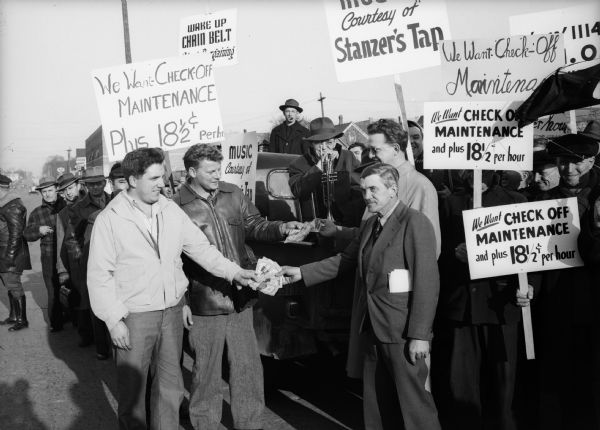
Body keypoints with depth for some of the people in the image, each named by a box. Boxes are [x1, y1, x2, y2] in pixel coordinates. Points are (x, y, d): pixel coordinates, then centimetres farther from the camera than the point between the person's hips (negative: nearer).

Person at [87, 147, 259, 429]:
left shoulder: (172, 210, 3)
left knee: (170, 386, 15)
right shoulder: (110, 219, -9)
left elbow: (200, 247, 4)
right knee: (132, 389, 10)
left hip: (172, 311, 4)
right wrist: (113, 320, -13)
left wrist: (233, 271, -8)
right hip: (134, 316, -4)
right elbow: (99, 274, -9)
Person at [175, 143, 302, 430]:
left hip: (240, 298, 4)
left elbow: (254, 225, 11)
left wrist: (280, 228, -8)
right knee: (206, 371, 11)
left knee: (248, 366, 14)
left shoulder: (233, 194, 4)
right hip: (204, 304, -4)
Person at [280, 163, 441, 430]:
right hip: (373, 327, 8)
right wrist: (302, 273, 9)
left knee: (413, 400, 0)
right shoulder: (369, 225, 14)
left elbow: (427, 283, -17)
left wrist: (420, 335, -20)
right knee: (376, 401, 16)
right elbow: (344, 260, 18)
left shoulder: (415, 223, -13)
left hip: (401, 329, -8)